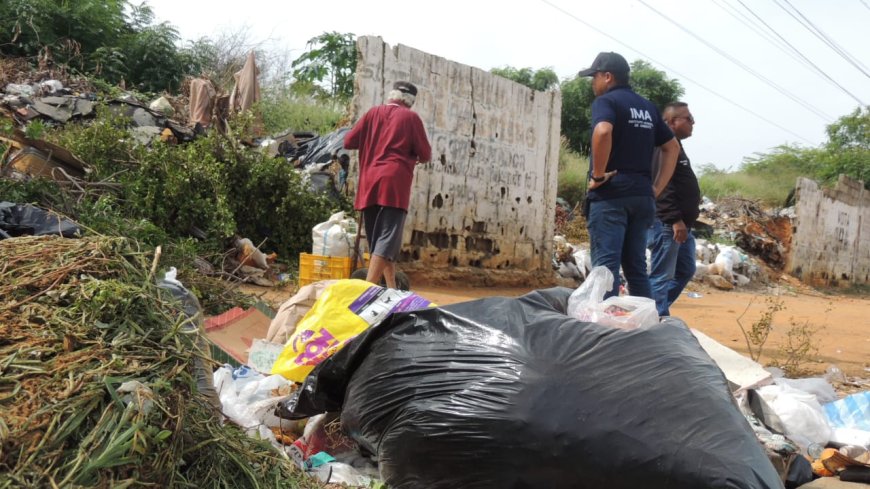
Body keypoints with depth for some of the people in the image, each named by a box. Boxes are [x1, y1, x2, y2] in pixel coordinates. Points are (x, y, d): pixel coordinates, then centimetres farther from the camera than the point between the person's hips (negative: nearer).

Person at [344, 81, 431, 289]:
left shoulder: (373, 112, 14)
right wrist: (412, 157, 26)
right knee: (387, 239, -9)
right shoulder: (411, 117, 5)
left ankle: (391, 288, 16)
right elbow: (426, 154, 4)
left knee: (377, 239, 14)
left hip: (369, 185, 5)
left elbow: (348, 142, 15)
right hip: (394, 184, -5)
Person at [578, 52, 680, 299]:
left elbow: (603, 131, -26)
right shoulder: (648, 107, 19)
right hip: (642, 195, 7)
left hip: (611, 194, -7)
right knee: (637, 268, 12)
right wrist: (657, 188, 16)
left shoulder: (605, 101, -3)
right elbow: (672, 147, 21)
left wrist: (598, 175, -16)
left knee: (605, 266, -7)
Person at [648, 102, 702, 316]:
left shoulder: (675, 146, 21)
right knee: (662, 276, -6)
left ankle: (657, 312, 23)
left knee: (686, 271, 17)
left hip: (681, 223, 11)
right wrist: (675, 219, -26)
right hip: (667, 223, -11)